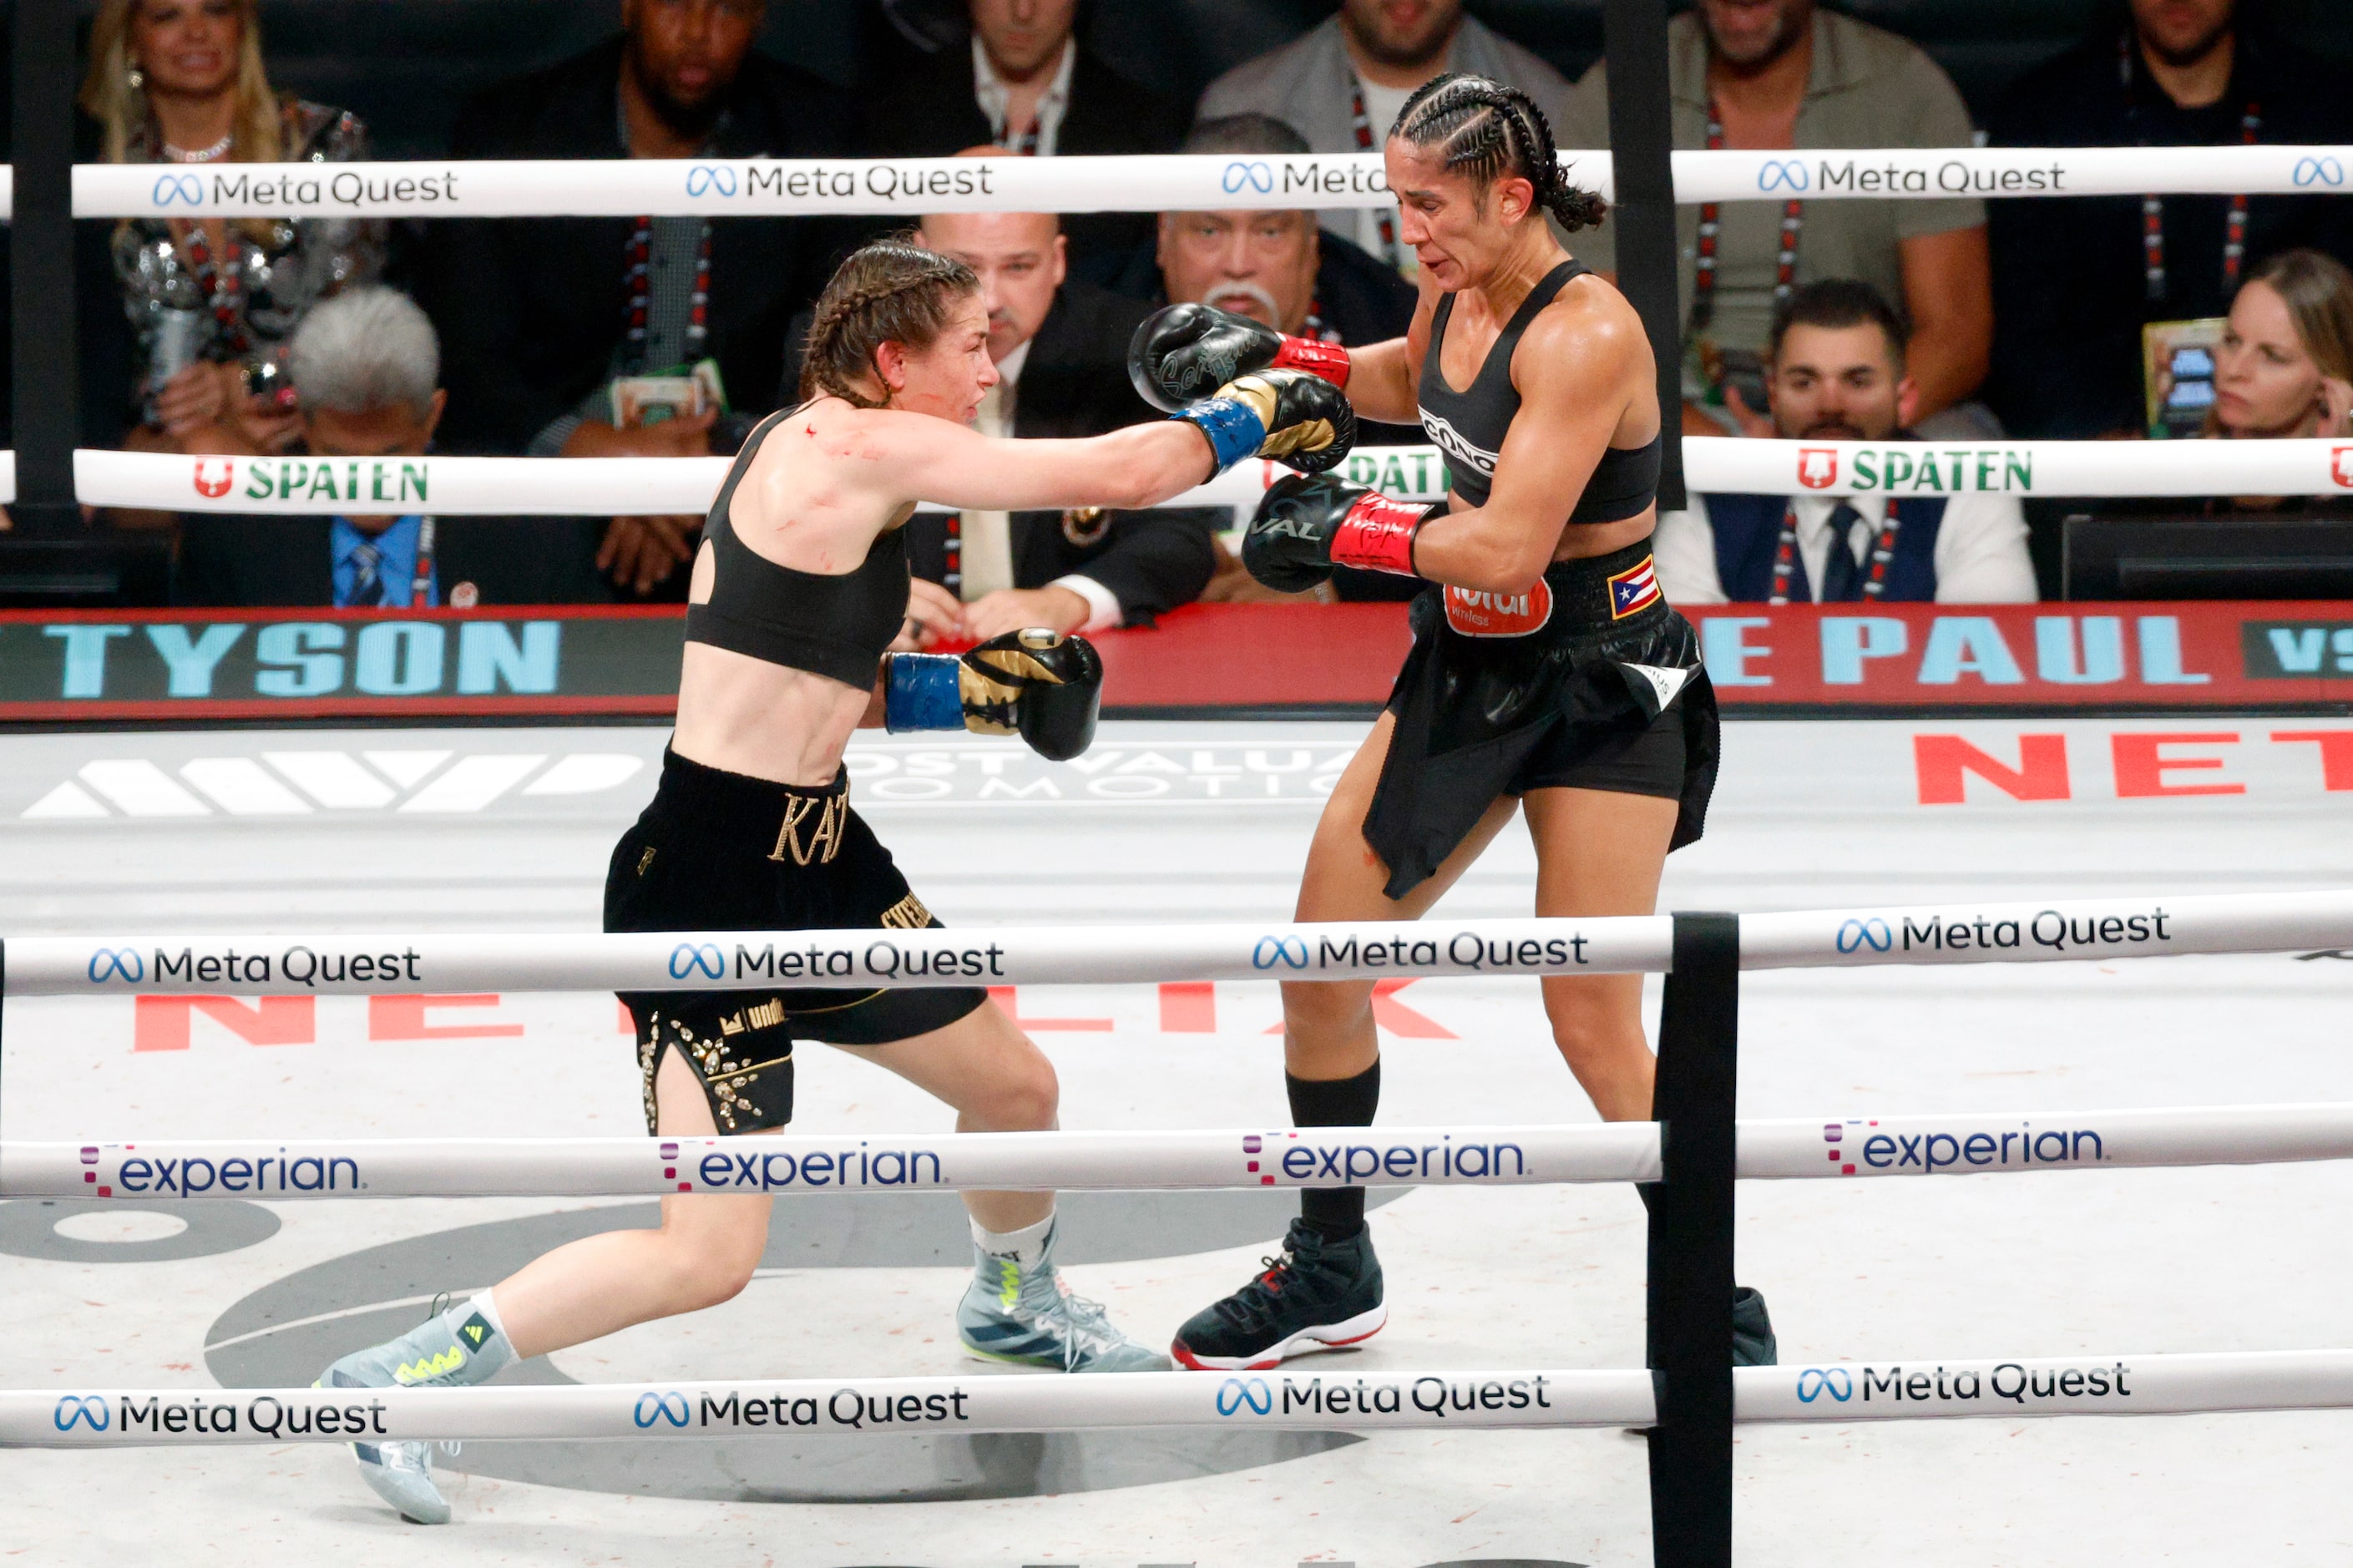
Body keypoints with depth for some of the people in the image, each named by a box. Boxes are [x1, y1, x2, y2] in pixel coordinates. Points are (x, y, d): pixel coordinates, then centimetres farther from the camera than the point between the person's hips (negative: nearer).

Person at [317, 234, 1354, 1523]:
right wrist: (1260, 411, -2)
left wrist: (973, 690, 9)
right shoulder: (861, 445, -17)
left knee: (1017, 1086, 24)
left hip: (818, 863, 10)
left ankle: (1013, 1303, 54)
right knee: (708, 1257, -11)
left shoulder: (798, 450, 11)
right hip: (707, 885, -10)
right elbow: (1119, 472, -17)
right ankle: (404, 1378, 0)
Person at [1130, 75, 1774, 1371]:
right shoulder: (1456, 292, 0)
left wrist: (1344, 529, -17)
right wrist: (1270, 356, 12)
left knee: (1593, 1029, -8)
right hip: (1463, 673, 8)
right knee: (1316, 966, 7)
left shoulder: (1585, 333, -25)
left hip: (1602, 691, -8)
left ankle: (1724, 1320, 9)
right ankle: (1331, 1274, 25)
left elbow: (1504, 548, -30)